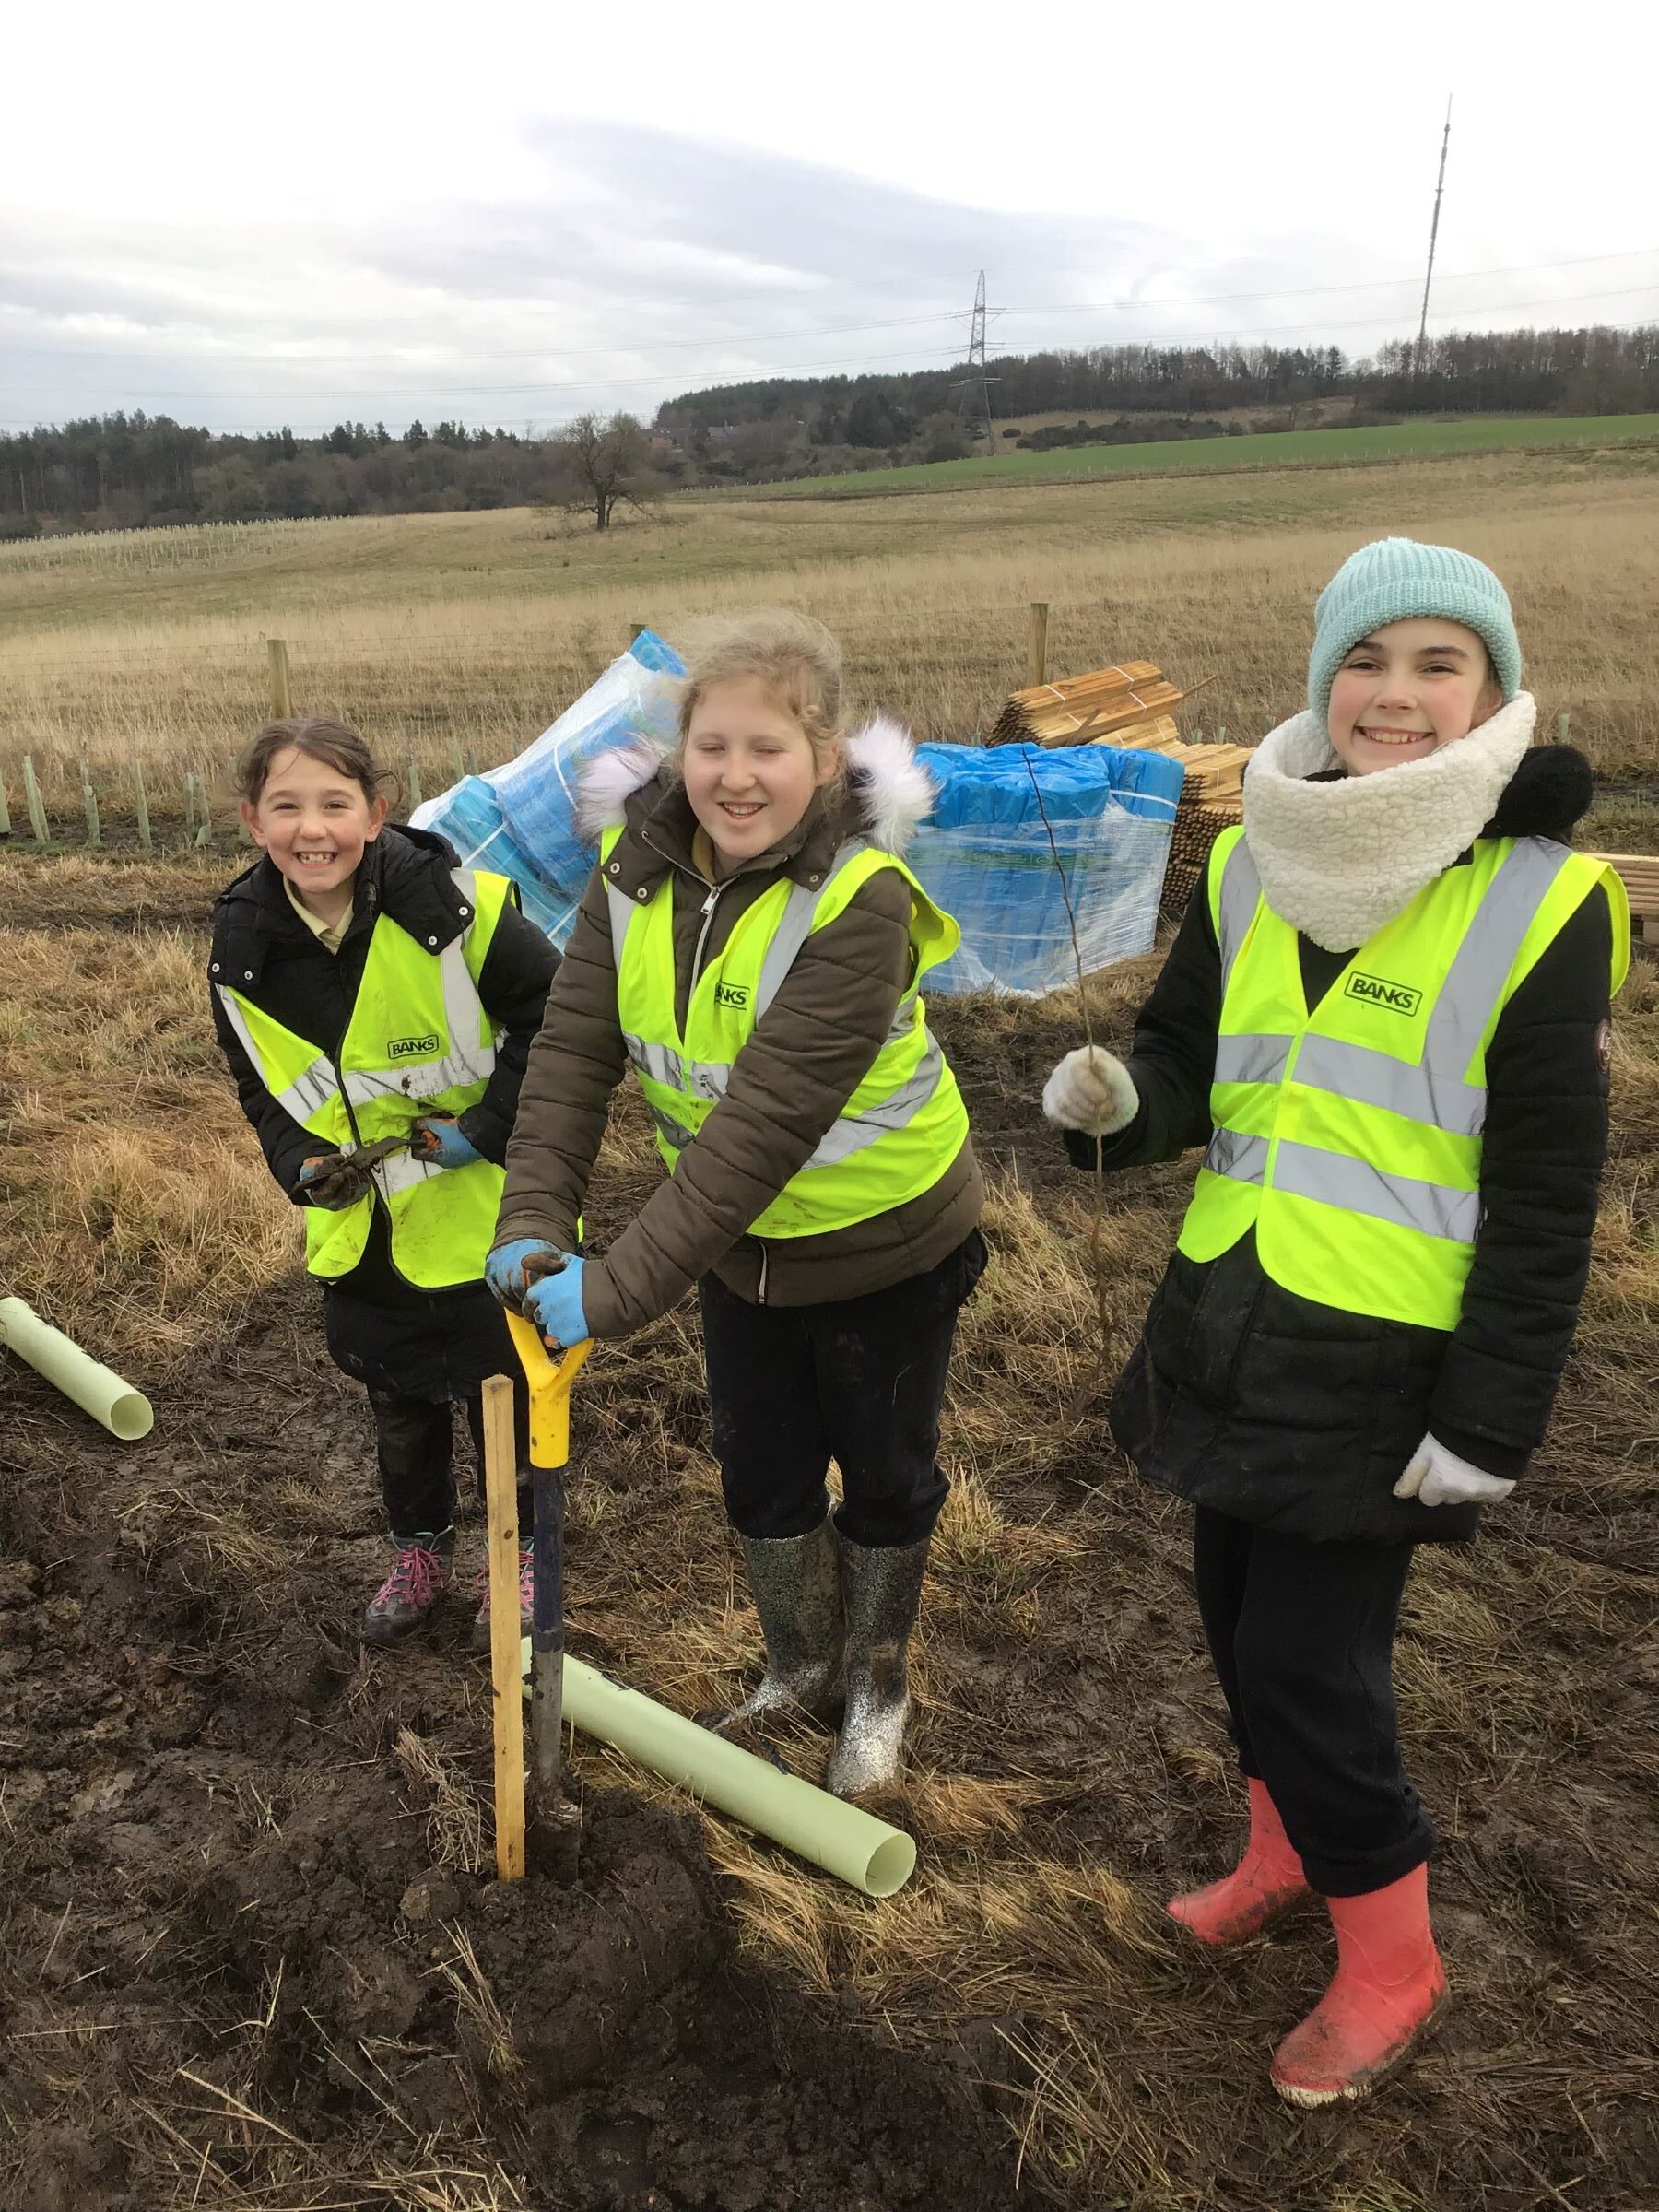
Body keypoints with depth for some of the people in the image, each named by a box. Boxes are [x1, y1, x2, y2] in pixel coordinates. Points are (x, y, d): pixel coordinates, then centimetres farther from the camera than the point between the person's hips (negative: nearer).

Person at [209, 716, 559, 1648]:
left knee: (504, 1398, 14)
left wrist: (490, 1126, -18)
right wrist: (303, 1165, -11)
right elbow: (262, 1089, 7)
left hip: (483, 1216, -4)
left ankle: (519, 1558, 39)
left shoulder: (452, 905, -22)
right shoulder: (243, 949, -8)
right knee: (399, 1409, 22)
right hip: (360, 1226, 4)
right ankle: (421, 1554, 47)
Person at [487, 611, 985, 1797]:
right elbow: (572, 1055, -16)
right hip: (742, 1246, 5)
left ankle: (877, 1683, 41)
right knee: (761, 1468, 19)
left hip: (883, 1242, -5)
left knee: (885, 1474, 15)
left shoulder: (862, 903, -31)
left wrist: (621, 1285, -39)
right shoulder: (636, 873, -12)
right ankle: (802, 1665, 45)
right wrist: (534, 1222, -30)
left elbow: (767, 1122, -37)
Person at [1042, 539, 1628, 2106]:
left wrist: (1489, 1423, -11)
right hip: (1229, 1313, 6)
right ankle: (1289, 1845, 46)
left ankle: (1390, 1963, 28)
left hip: (1380, 1359, -5)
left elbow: (1545, 1200, -11)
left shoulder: (1541, 904, -13)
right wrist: (1119, 1100, -16)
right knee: (1241, 1610, 19)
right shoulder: (1251, 867, 1)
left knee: (1308, 1651, 0)